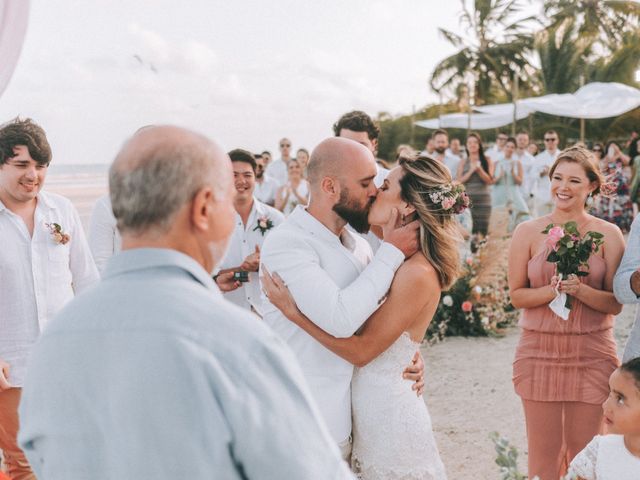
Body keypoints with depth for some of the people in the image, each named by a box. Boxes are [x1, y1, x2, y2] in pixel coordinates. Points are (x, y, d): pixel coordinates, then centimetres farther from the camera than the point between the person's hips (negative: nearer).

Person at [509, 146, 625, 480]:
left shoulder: (608, 234, -1)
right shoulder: (528, 232, 0)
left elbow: (615, 303, -3)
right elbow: (516, 295, 0)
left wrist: (579, 289, -20)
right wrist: (554, 290, -17)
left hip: (592, 355, 0)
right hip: (540, 352, 0)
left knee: (585, 453, 7)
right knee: (543, 452, 6)